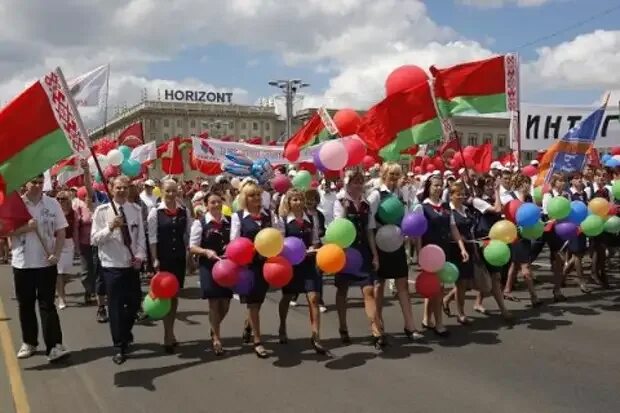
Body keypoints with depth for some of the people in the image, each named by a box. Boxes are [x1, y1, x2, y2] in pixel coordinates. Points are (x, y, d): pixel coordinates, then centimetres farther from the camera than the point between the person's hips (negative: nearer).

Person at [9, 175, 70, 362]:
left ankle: (54, 345, -5)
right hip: (22, 263, 1)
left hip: (46, 262, -1)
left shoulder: (52, 203, 0)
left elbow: (61, 232, 1)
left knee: (47, 304, -1)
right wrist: (25, 228, -18)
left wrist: (56, 254, -12)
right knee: (25, 304, 12)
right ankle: (29, 342, 25)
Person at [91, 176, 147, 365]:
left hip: (132, 265, 3)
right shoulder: (102, 211, -6)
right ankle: (119, 347, 12)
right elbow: (94, 239, -9)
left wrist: (140, 255, -10)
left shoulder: (136, 210, 2)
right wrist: (110, 227, -24)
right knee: (116, 306, 1)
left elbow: (141, 236, 4)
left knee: (134, 303, 14)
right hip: (112, 266, -3)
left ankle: (125, 334, 41)